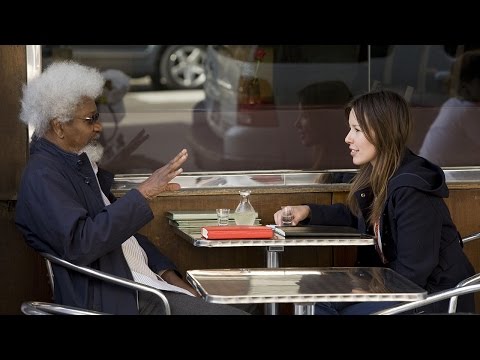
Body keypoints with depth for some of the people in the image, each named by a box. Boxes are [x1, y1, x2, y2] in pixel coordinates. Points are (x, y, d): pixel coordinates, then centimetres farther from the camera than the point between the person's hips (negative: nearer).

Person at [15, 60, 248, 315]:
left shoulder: (80, 164, 17)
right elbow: (78, 245, -25)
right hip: (115, 301, -9)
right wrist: (143, 193, -23)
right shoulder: (43, 177, -12)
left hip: (146, 282, 9)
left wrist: (168, 273, 10)